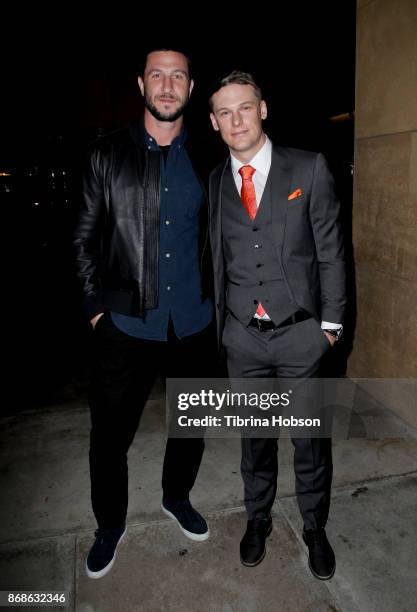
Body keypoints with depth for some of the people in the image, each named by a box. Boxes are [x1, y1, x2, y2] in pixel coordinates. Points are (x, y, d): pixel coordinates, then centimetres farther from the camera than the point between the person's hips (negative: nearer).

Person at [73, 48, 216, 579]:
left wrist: (215, 296, 6)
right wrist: (95, 306, -3)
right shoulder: (108, 155, 0)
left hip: (194, 324, 2)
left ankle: (177, 498, 47)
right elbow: (85, 238, 3)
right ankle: (110, 525, 36)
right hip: (126, 324, -1)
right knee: (109, 435, 8)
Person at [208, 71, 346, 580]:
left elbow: (330, 250, -1)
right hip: (242, 335, 2)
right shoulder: (213, 183, 4)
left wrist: (330, 322, -2)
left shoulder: (310, 168, -3)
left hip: (301, 332, -1)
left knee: (310, 440, 12)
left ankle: (315, 528, 38)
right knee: (254, 435, 18)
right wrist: (220, 322, 5)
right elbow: (216, 259, 6)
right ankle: (258, 518, 42)